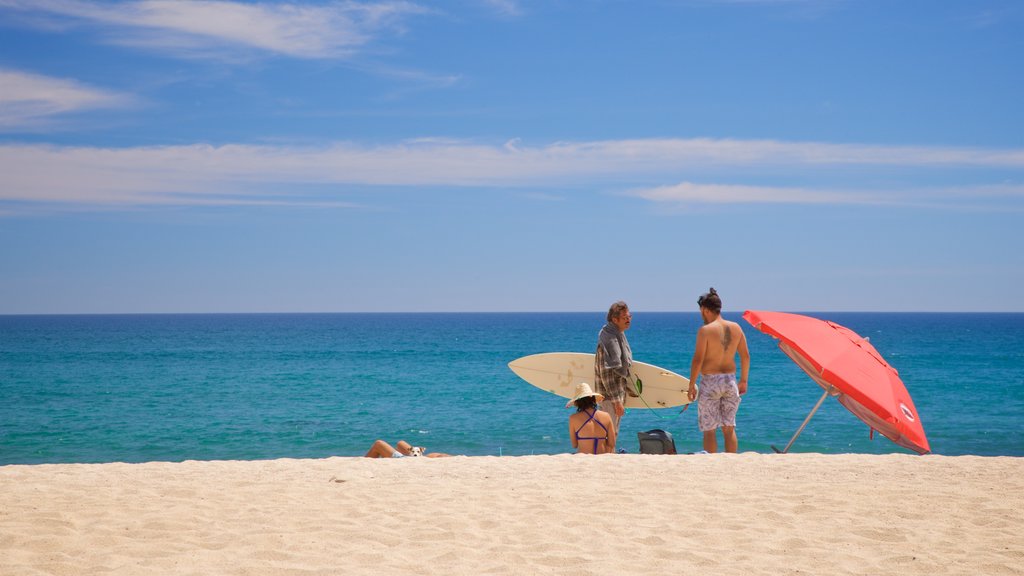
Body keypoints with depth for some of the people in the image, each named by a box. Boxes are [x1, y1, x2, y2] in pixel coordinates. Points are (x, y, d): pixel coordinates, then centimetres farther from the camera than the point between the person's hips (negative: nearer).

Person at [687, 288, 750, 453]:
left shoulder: (705, 330, -12)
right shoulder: (735, 328, 4)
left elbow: (698, 360, -14)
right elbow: (745, 356, 9)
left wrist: (691, 385, -6)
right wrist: (743, 381, 19)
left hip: (710, 381, -5)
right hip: (730, 380, 5)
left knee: (709, 430, 2)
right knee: (729, 428, 13)